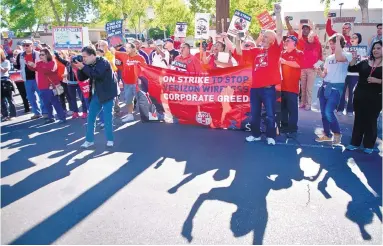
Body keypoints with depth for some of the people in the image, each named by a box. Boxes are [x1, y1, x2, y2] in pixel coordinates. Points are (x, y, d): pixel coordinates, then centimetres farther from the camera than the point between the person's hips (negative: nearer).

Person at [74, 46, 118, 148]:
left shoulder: (103, 62, -14)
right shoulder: (89, 65, 8)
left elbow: (97, 75, -30)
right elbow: (81, 78, 8)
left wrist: (83, 67, -23)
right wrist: (79, 68, -8)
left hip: (107, 93, -7)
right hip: (96, 94, 7)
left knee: (107, 118, -4)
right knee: (90, 117, 6)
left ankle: (110, 140, 11)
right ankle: (89, 140, 16)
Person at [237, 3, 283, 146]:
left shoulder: (274, 50, 1)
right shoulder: (255, 51, 13)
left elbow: (279, 32, -10)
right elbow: (239, 52, 15)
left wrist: (277, 14, -16)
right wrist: (238, 39, 2)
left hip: (269, 88, -5)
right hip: (255, 87, 5)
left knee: (270, 114, 4)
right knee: (254, 113, 14)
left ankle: (271, 136, 16)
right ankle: (255, 134, 28)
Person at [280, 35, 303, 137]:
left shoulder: (299, 53, 0)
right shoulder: (282, 53, 17)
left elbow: (298, 64, -18)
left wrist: (284, 61, -15)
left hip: (292, 86, -6)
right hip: (282, 85, 6)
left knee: (292, 108, -5)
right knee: (283, 107, 11)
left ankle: (293, 129, -1)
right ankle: (284, 126, 21)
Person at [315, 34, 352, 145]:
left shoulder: (347, 55, -6)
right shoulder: (328, 58, 15)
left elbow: (339, 58, -31)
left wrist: (338, 40, -24)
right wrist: (319, 71, -7)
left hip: (336, 87, -7)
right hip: (325, 86, 7)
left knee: (328, 112, -16)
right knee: (323, 112, 8)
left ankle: (337, 133, 5)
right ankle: (327, 135, 22)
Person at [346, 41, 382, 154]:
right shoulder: (365, 63, 8)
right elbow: (351, 69, 1)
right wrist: (354, 58, -8)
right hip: (360, 96, 3)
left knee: (371, 121, 4)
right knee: (358, 119, 9)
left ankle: (369, 145, 15)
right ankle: (355, 143, 19)